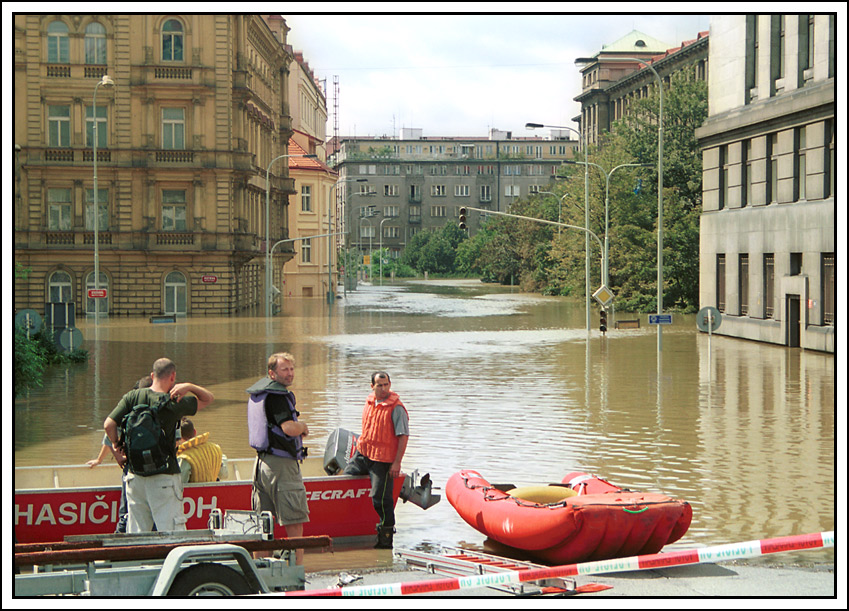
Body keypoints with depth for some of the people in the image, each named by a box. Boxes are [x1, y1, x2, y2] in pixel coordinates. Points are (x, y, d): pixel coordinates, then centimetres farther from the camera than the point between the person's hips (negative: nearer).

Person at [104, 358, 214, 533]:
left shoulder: (132, 397, 2)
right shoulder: (174, 404, -7)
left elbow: (109, 424, -3)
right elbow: (209, 398, 4)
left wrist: (119, 449, 10)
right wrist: (189, 386, -7)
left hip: (135, 477, 5)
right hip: (164, 477, -4)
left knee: (136, 533, 10)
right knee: (173, 534, -4)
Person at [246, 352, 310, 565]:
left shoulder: (256, 393, 15)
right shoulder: (277, 395, -14)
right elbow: (290, 428, -23)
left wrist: (298, 429, 10)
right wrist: (303, 425, -1)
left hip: (262, 460, 9)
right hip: (282, 463, -9)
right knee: (294, 522, -6)